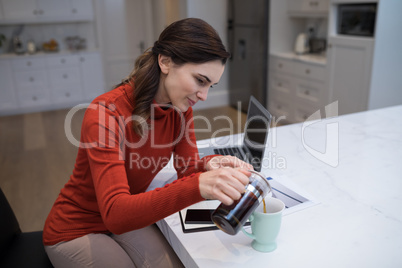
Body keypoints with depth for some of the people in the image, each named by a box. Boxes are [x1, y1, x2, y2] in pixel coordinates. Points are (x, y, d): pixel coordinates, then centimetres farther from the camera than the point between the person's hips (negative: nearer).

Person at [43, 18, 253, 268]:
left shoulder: (180, 108, -10)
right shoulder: (106, 114, -31)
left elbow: (187, 170, -7)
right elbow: (115, 213, -38)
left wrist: (209, 166, -31)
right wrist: (198, 186, -51)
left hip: (130, 218, 5)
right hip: (75, 231, -5)